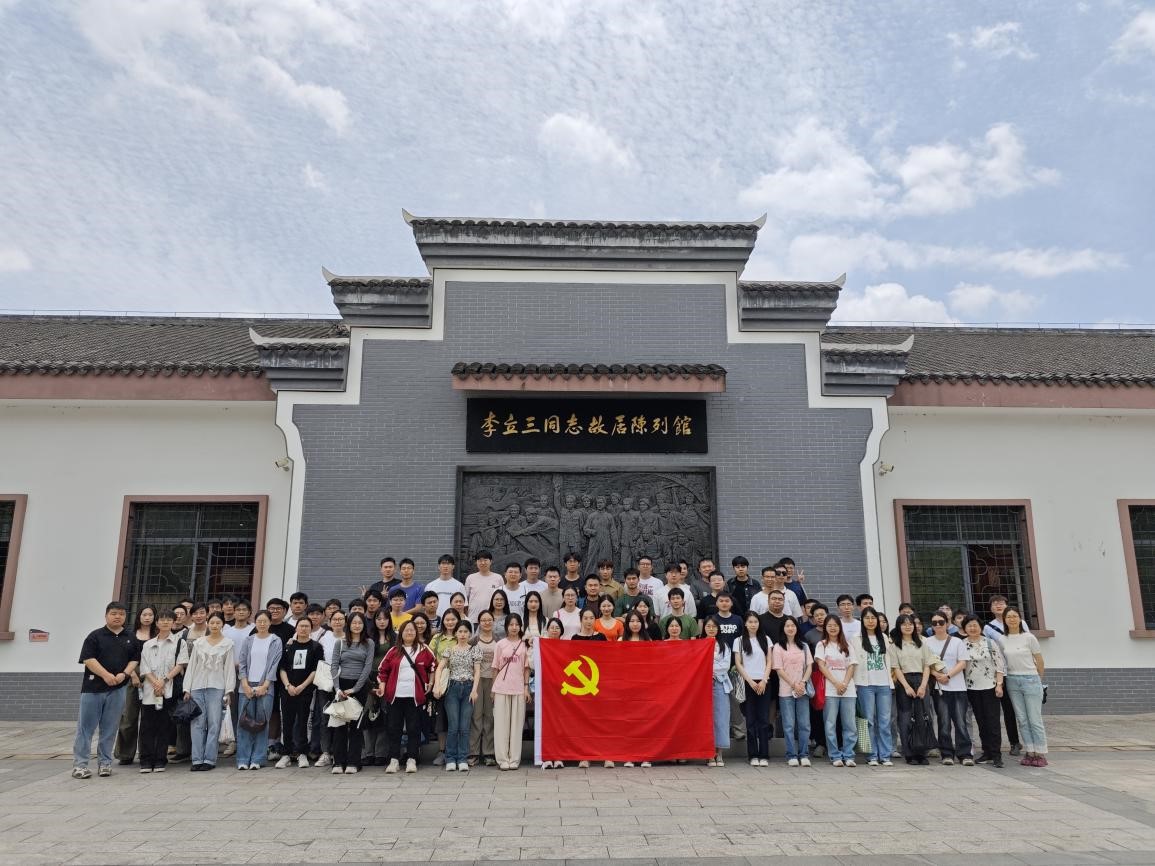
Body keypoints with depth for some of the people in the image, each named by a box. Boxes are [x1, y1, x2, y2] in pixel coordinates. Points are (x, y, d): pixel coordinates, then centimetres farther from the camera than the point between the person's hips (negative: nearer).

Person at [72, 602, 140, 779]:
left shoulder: (130, 638, 12)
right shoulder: (95, 636, 2)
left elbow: (135, 660, 10)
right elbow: (88, 659, -7)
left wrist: (124, 674, -9)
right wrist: (106, 675, -17)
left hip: (118, 689, 2)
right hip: (93, 687, -2)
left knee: (110, 728, 6)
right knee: (86, 726, 0)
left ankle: (105, 763, 14)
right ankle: (80, 764, 6)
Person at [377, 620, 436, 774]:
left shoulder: (423, 649, 4)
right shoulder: (394, 651, 5)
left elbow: (433, 666, 12)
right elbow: (383, 669, 7)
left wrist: (430, 683, 7)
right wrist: (382, 685, -4)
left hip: (414, 696, -1)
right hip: (395, 696, 1)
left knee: (414, 728, 1)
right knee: (394, 728, 4)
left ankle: (411, 760, 8)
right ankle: (394, 760, 10)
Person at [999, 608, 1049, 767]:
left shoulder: (1029, 638, -7)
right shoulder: (1002, 641, 3)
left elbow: (1039, 661, 1)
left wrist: (1039, 680, 9)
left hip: (1030, 679, -3)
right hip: (1012, 681, 4)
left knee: (1035, 719, -1)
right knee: (1022, 719, 7)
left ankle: (1040, 754, 7)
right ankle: (1029, 752, 14)